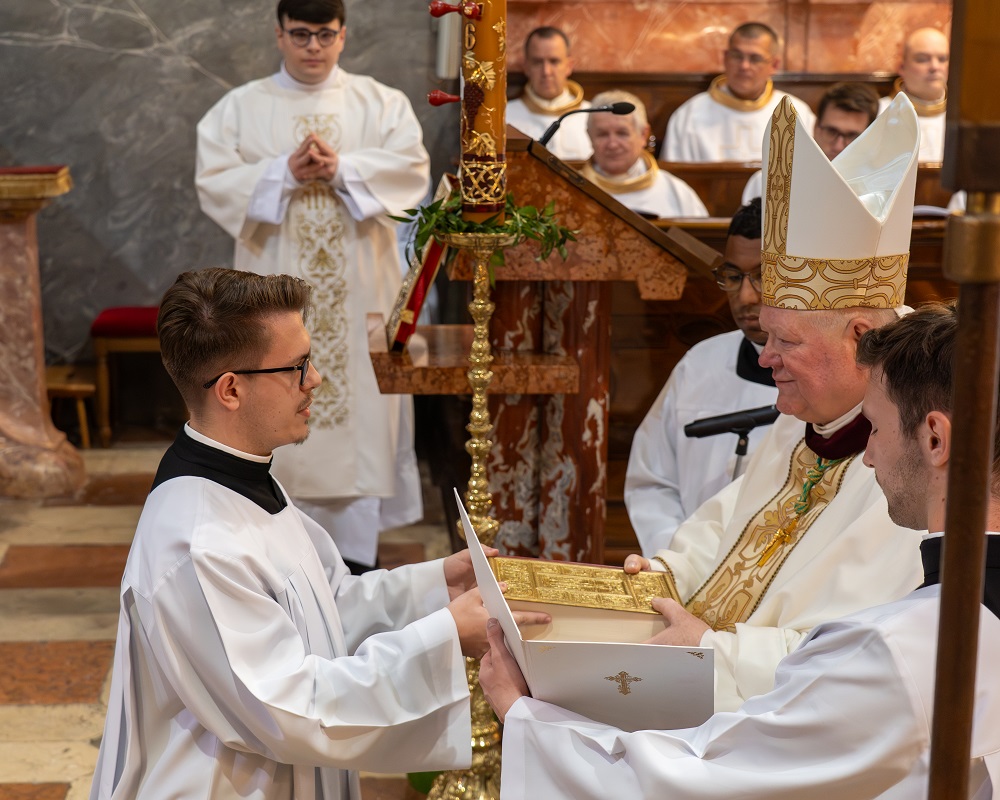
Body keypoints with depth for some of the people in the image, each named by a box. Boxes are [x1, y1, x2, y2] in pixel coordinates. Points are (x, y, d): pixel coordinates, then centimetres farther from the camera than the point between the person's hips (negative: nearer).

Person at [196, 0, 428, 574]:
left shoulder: (382, 102, 7)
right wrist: (284, 171, -17)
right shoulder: (241, 107, 6)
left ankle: (356, 542, 8)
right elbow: (215, 183, -4)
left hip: (359, 286, 0)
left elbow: (412, 169, -6)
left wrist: (341, 168, -19)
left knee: (362, 401, 1)